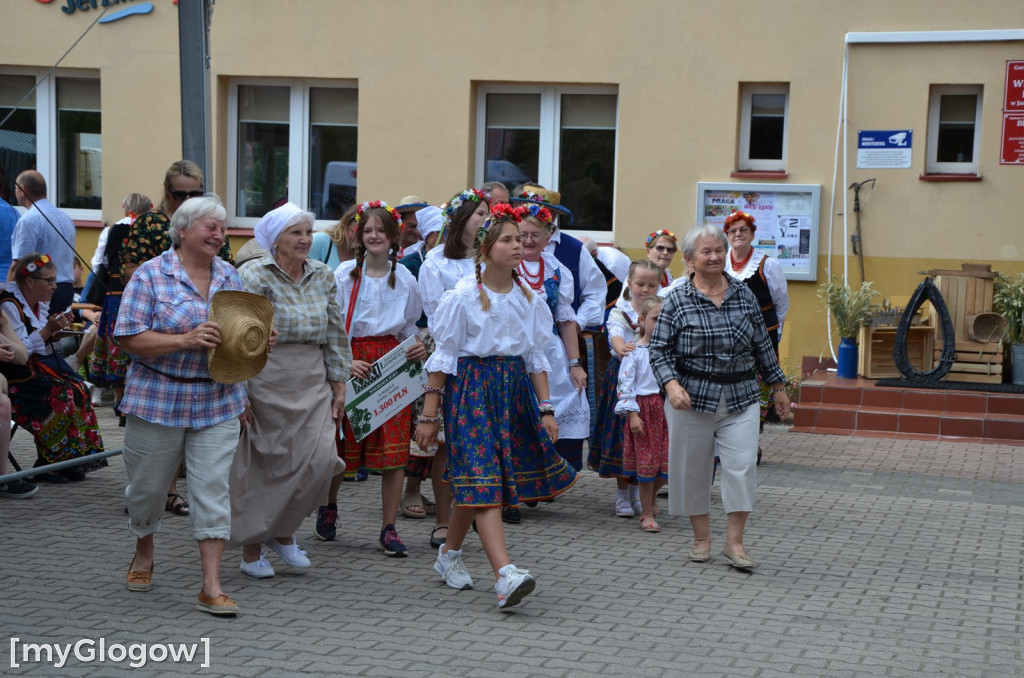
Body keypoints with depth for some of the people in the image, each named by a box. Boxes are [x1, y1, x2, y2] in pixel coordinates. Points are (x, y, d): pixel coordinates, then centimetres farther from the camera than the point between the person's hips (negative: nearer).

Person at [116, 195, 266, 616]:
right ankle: (144, 554, 41)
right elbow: (129, 338, -14)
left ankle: (211, 588, -2)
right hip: (159, 398, -3)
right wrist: (185, 340, -26)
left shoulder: (229, 277, 8)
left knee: (213, 488, -4)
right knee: (148, 485, 12)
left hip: (218, 403, 3)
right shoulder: (151, 275, -7)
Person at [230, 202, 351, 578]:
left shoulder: (322, 276, 10)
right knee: (261, 465, 2)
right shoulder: (253, 276, -6)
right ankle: (251, 549, 18)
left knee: (320, 459, -7)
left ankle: (284, 532, 16)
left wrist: (339, 385, 9)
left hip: (313, 383, 5)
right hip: (266, 380, -5)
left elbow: (335, 335, 13)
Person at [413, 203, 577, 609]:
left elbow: (536, 358, 12)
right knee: (482, 479, -14)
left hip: (515, 390, 5)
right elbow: (443, 358, -4)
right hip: (471, 389, -5)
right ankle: (505, 576, -24)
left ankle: (449, 554, 30)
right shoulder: (464, 297, -6)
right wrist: (430, 415, -5)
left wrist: (546, 409, 6)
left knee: (472, 480, 10)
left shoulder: (529, 299, 8)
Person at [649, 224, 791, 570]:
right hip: (692, 397, -2)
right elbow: (660, 350, -3)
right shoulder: (677, 300, -2)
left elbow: (762, 345, 14)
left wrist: (779, 388, 16)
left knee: (742, 464, -7)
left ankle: (734, 541, 2)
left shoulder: (744, 295, 7)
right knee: (693, 467, 5)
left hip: (741, 397, 2)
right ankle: (701, 538, 21)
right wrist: (672, 385, -19)